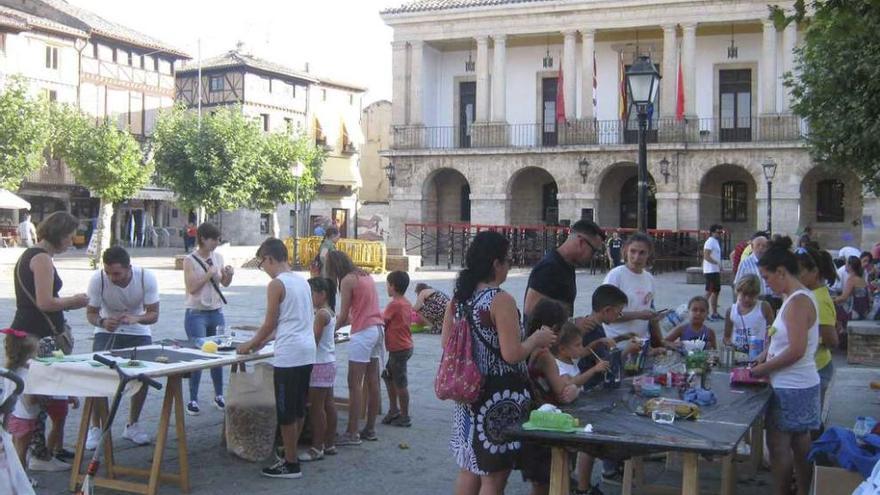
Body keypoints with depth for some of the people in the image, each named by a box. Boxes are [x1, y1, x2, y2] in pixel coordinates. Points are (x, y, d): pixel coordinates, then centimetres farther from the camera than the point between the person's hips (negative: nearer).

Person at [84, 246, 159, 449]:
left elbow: (153, 314, -19)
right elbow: (91, 312, -15)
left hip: (139, 333, 1)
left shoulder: (147, 278, -24)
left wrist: (136, 318, -41)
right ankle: (95, 427, 1)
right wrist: (102, 322, -38)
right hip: (106, 332, -1)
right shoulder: (97, 279, -24)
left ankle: (132, 425, 15)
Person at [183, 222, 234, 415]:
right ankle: (193, 400, 6)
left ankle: (218, 395, 23)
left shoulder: (218, 257, 6)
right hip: (196, 314, -5)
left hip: (216, 312, 5)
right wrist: (209, 274, -18)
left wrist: (229, 274, -7)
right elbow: (191, 288, -15)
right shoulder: (190, 260, -8)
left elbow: (225, 283, 13)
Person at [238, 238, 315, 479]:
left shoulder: (276, 284, -11)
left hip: (289, 355, -8)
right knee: (298, 408, 15)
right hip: (307, 351, 8)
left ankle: (291, 464, 7)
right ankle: (291, 454, 25)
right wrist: (264, 340, 25)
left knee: (286, 412, 1)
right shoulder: (302, 281, 13)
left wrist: (250, 344, 7)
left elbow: (270, 323, -9)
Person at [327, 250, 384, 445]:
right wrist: (341, 320, 23)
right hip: (377, 329, 9)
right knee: (372, 381, 11)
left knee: (354, 384, -6)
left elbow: (343, 316, -8)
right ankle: (370, 429, 17)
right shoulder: (366, 276, 16)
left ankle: (352, 433, -6)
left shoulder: (347, 280, -8)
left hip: (363, 332, -9)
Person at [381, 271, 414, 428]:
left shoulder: (394, 304, -18)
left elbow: (382, 321, -12)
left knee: (400, 384, 0)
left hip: (398, 349, -9)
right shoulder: (407, 303, 7)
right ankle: (394, 410, 25)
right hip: (406, 346, 9)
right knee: (388, 376, 19)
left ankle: (405, 417, 8)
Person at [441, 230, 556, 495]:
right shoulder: (501, 301, -19)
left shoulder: (459, 297, 4)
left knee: (469, 469, 21)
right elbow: (512, 354, -23)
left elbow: (446, 341, 12)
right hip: (498, 399, -7)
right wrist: (537, 339, -5)